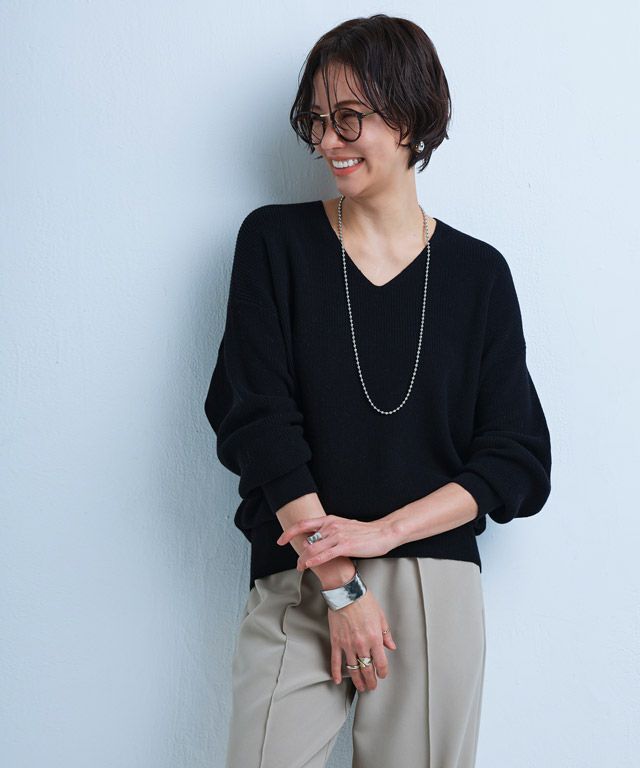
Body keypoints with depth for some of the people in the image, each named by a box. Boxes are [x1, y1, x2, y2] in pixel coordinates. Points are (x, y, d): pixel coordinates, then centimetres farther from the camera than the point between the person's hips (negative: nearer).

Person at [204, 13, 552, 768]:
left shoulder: (478, 272, 4)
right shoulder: (275, 240, 2)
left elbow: (519, 461, 2)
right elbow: (258, 420, -5)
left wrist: (379, 533, -11)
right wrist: (341, 588, -11)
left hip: (437, 588, 1)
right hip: (296, 589, -1)